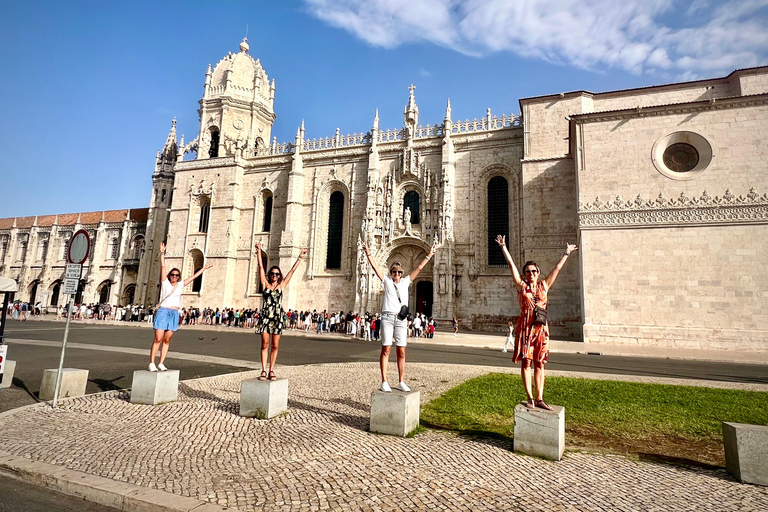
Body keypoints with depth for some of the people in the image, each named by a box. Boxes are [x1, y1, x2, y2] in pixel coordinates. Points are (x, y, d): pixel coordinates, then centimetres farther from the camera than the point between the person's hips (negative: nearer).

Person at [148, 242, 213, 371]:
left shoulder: (180, 285, 13)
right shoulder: (165, 282, 4)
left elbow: (193, 276, 20)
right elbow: (162, 266, -1)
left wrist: (204, 268, 25)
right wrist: (162, 253, -4)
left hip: (174, 314, 4)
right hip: (163, 312, -4)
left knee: (167, 340, 4)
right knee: (158, 339, -6)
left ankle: (161, 363, 8)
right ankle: (151, 363, -2)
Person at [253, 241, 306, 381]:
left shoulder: (282, 285, 9)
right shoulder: (265, 284, 8)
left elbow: (292, 270, 9)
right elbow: (261, 267, 5)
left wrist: (300, 258, 9)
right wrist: (259, 252, 3)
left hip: (278, 317, 1)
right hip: (265, 316, -1)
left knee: (275, 346, 2)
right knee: (265, 344, 0)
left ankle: (271, 370, 9)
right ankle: (264, 370, 4)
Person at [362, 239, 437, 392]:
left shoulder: (406, 281, 14)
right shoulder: (387, 281, 9)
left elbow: (419, 268, 14)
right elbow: (375, 267, 0)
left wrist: (429, 255, 13)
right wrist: (368, 253, -9)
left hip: (401, 319, 3)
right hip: (387, 317, -2)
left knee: (401, 352, 2)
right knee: (386, 349, -6)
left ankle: (401, 382, 9)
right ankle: (384, 382, -3)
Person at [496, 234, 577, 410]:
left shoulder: (544, 285, 11)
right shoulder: (521, 285, 3)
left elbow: (557, 268, 17)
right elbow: (511, 265, 0)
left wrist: (567, 253, 23)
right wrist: (503, 247, -3)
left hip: (541, 328, 3)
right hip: (525, 327, -3)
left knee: (539, 364, 6)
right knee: (526, 362, -1)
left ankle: (539, 399, 10)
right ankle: (530, 399, 5)